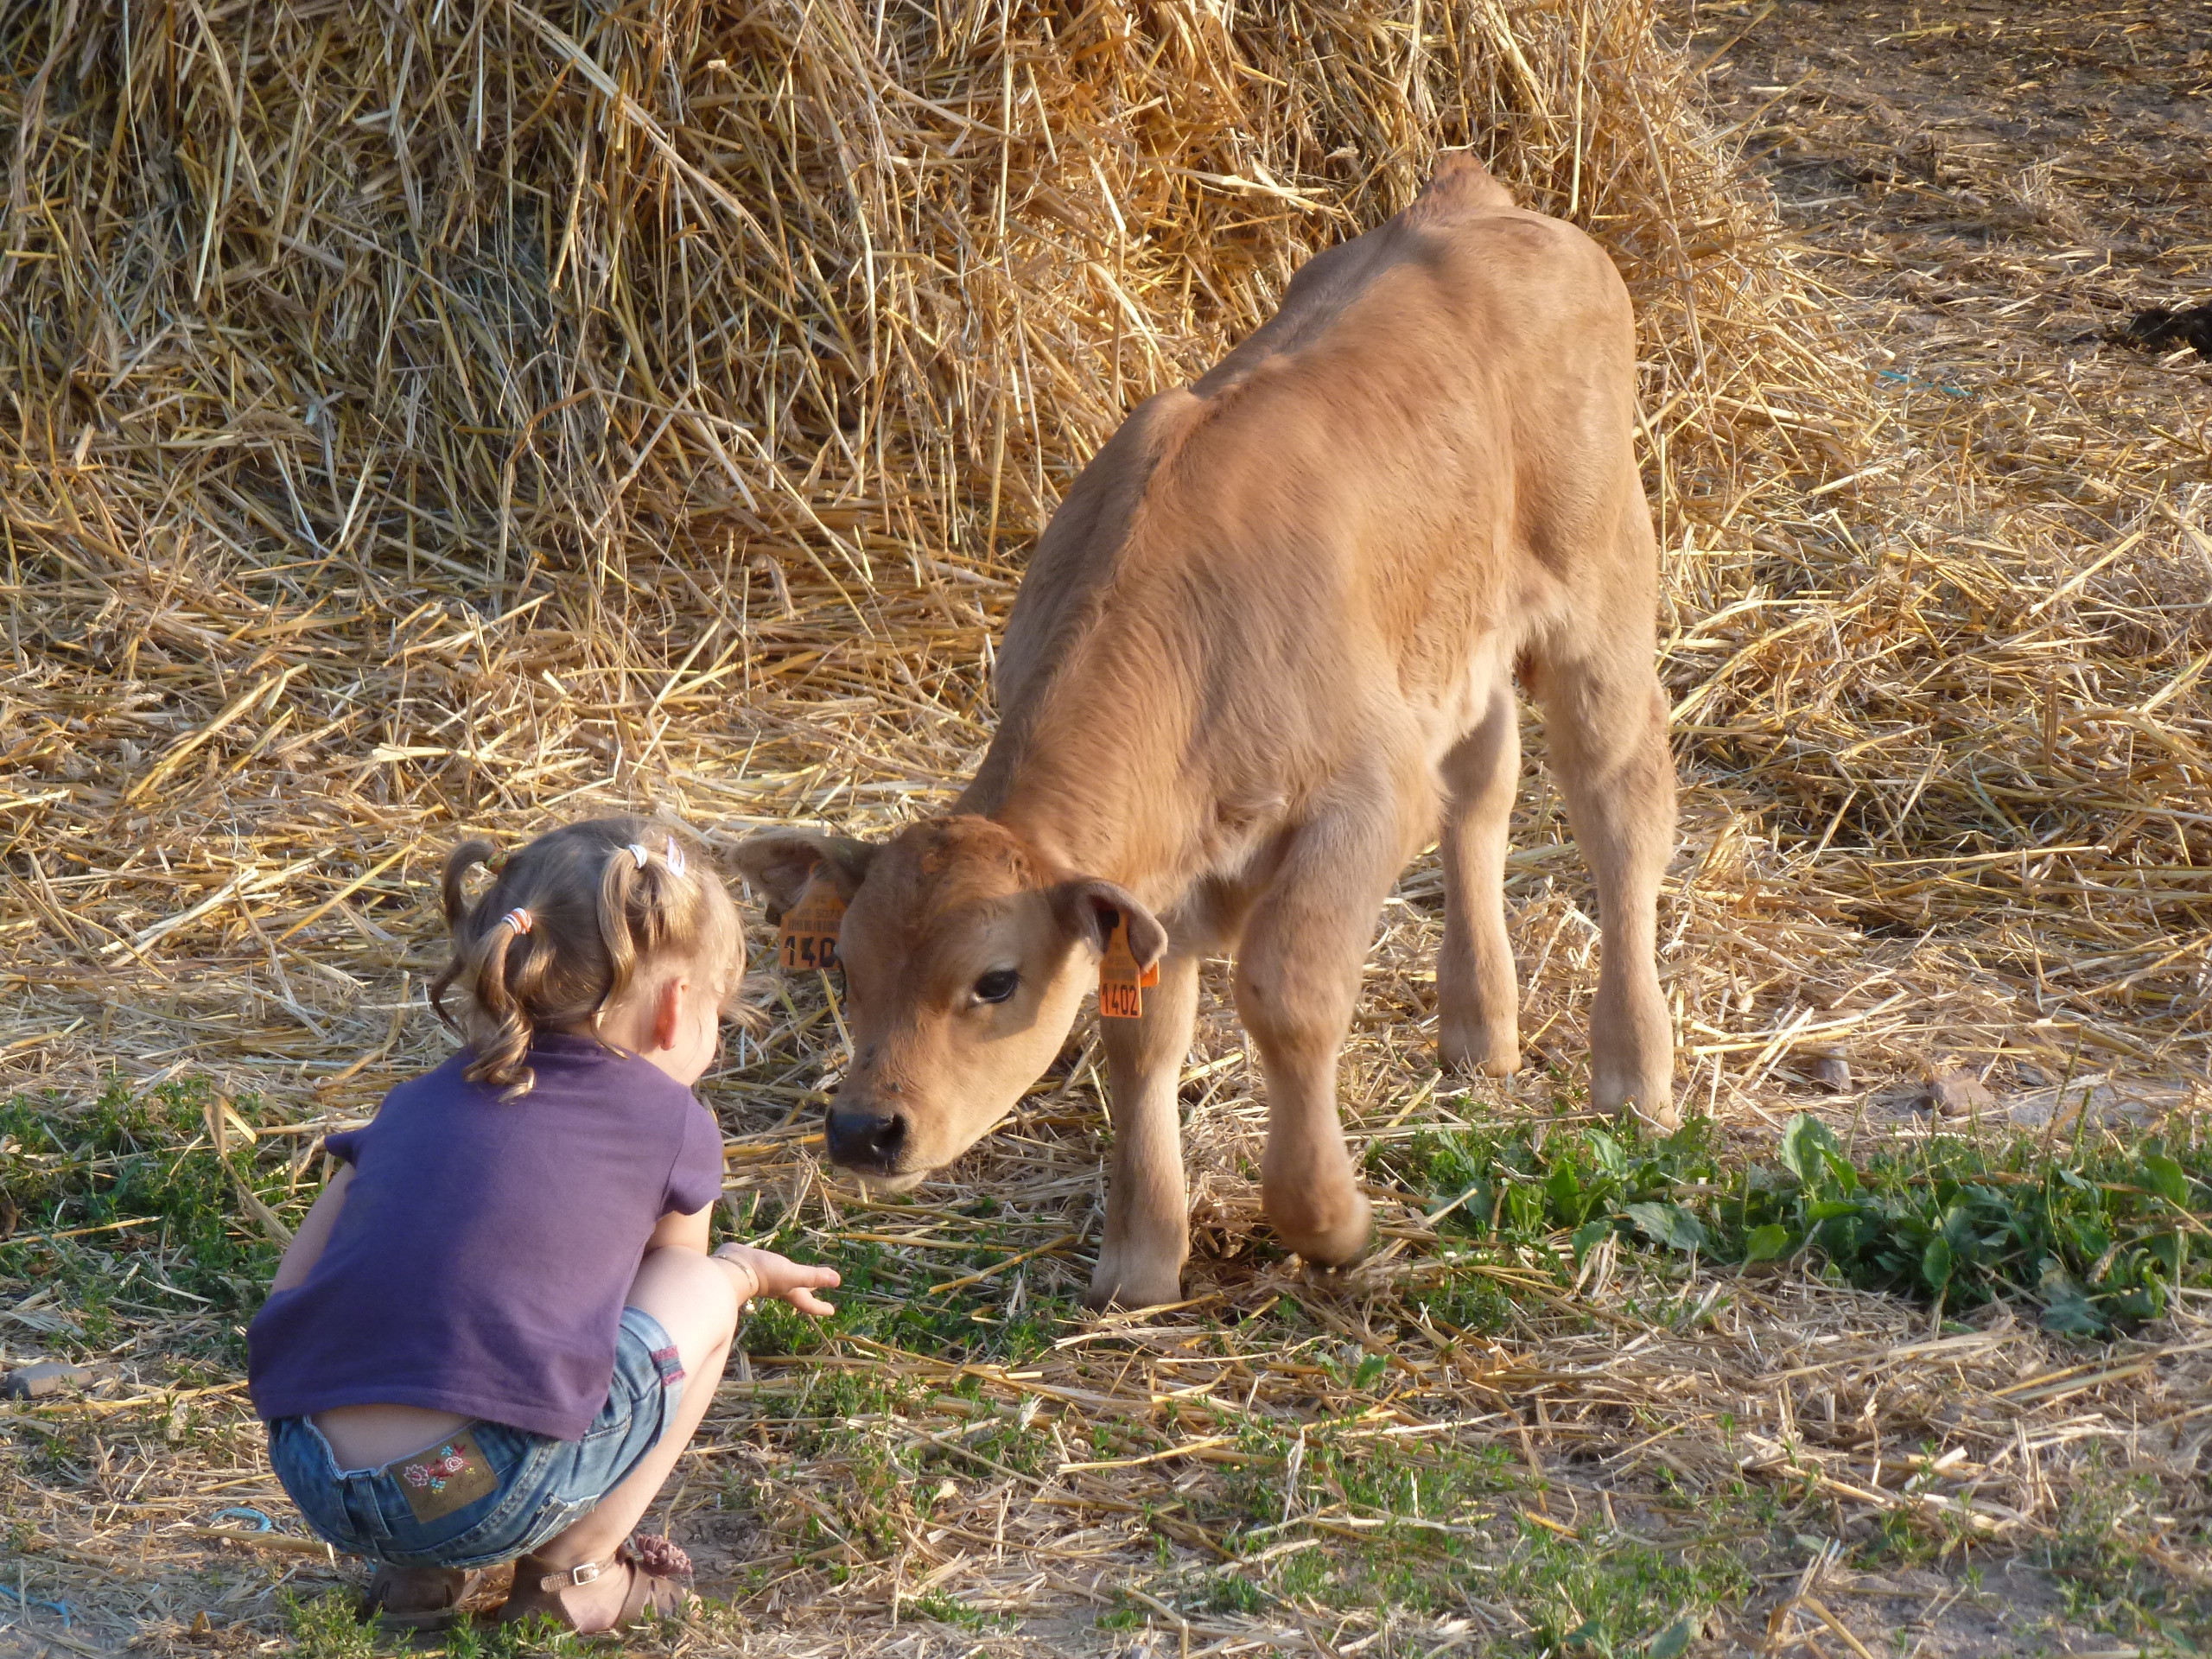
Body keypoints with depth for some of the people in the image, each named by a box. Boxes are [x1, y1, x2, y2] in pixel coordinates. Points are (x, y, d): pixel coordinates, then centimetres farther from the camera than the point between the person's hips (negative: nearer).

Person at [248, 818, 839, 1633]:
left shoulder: (416, 1106, 20)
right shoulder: (670, 1124, 9)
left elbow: (289, 1295, 19)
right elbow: (674, 1280, 27)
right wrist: (746, 1270, 50)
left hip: (313, 1485, 6)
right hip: (486, 1498, -6)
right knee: (701, 1293, 14)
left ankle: (422, 1569, 20)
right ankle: (574, 1569, 17)